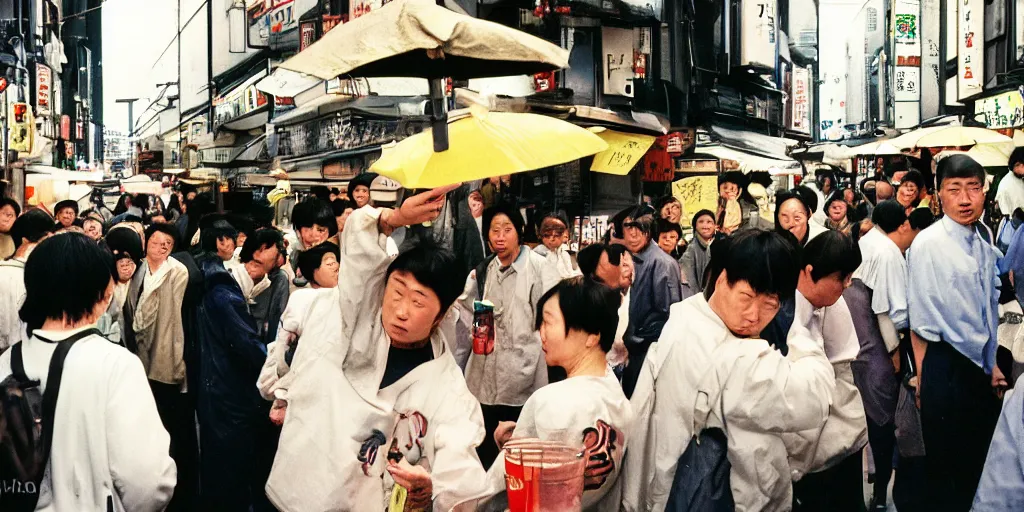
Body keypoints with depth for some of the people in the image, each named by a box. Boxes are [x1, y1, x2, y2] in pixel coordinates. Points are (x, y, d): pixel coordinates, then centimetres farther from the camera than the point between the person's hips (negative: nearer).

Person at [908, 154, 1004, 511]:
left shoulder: (985, 249, 6)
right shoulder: (928, 244, -14)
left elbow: (988, 313, 15)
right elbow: (921, 320, -11)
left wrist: (992, 365, 15)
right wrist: (923, 377, -8)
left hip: (981, 366, 6)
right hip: (946, 367, -6)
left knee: (979, 458, 16)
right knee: (945, 460, 6)